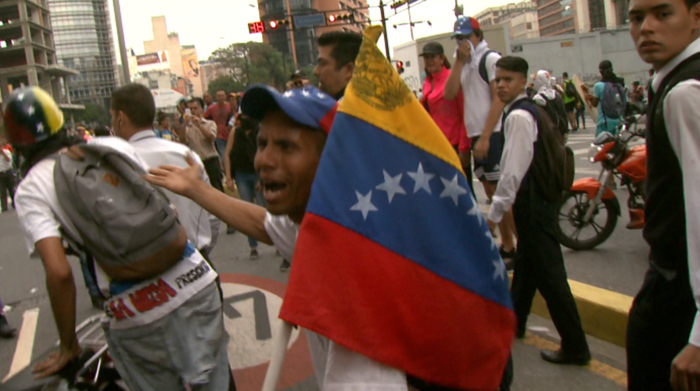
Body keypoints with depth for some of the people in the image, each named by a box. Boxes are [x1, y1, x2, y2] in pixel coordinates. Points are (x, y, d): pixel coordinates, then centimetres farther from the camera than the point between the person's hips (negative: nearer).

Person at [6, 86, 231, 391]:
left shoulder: (31, 189, 0)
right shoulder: (113, 145, 10)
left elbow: (59, 272, -10)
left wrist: (68, 346, 3)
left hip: (135, 313, -3)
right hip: (193, 280, 3)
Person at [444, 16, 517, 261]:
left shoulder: (491, 59, -7)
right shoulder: (465, 64, 17)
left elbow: (499, 100, -15)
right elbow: (449, 94, 3)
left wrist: (485, 137, -20)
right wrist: (459, 61, -3)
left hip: (493, 135, -8)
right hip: (476, 136, 8)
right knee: (491, 192, 11)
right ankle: (507, 246, 20)